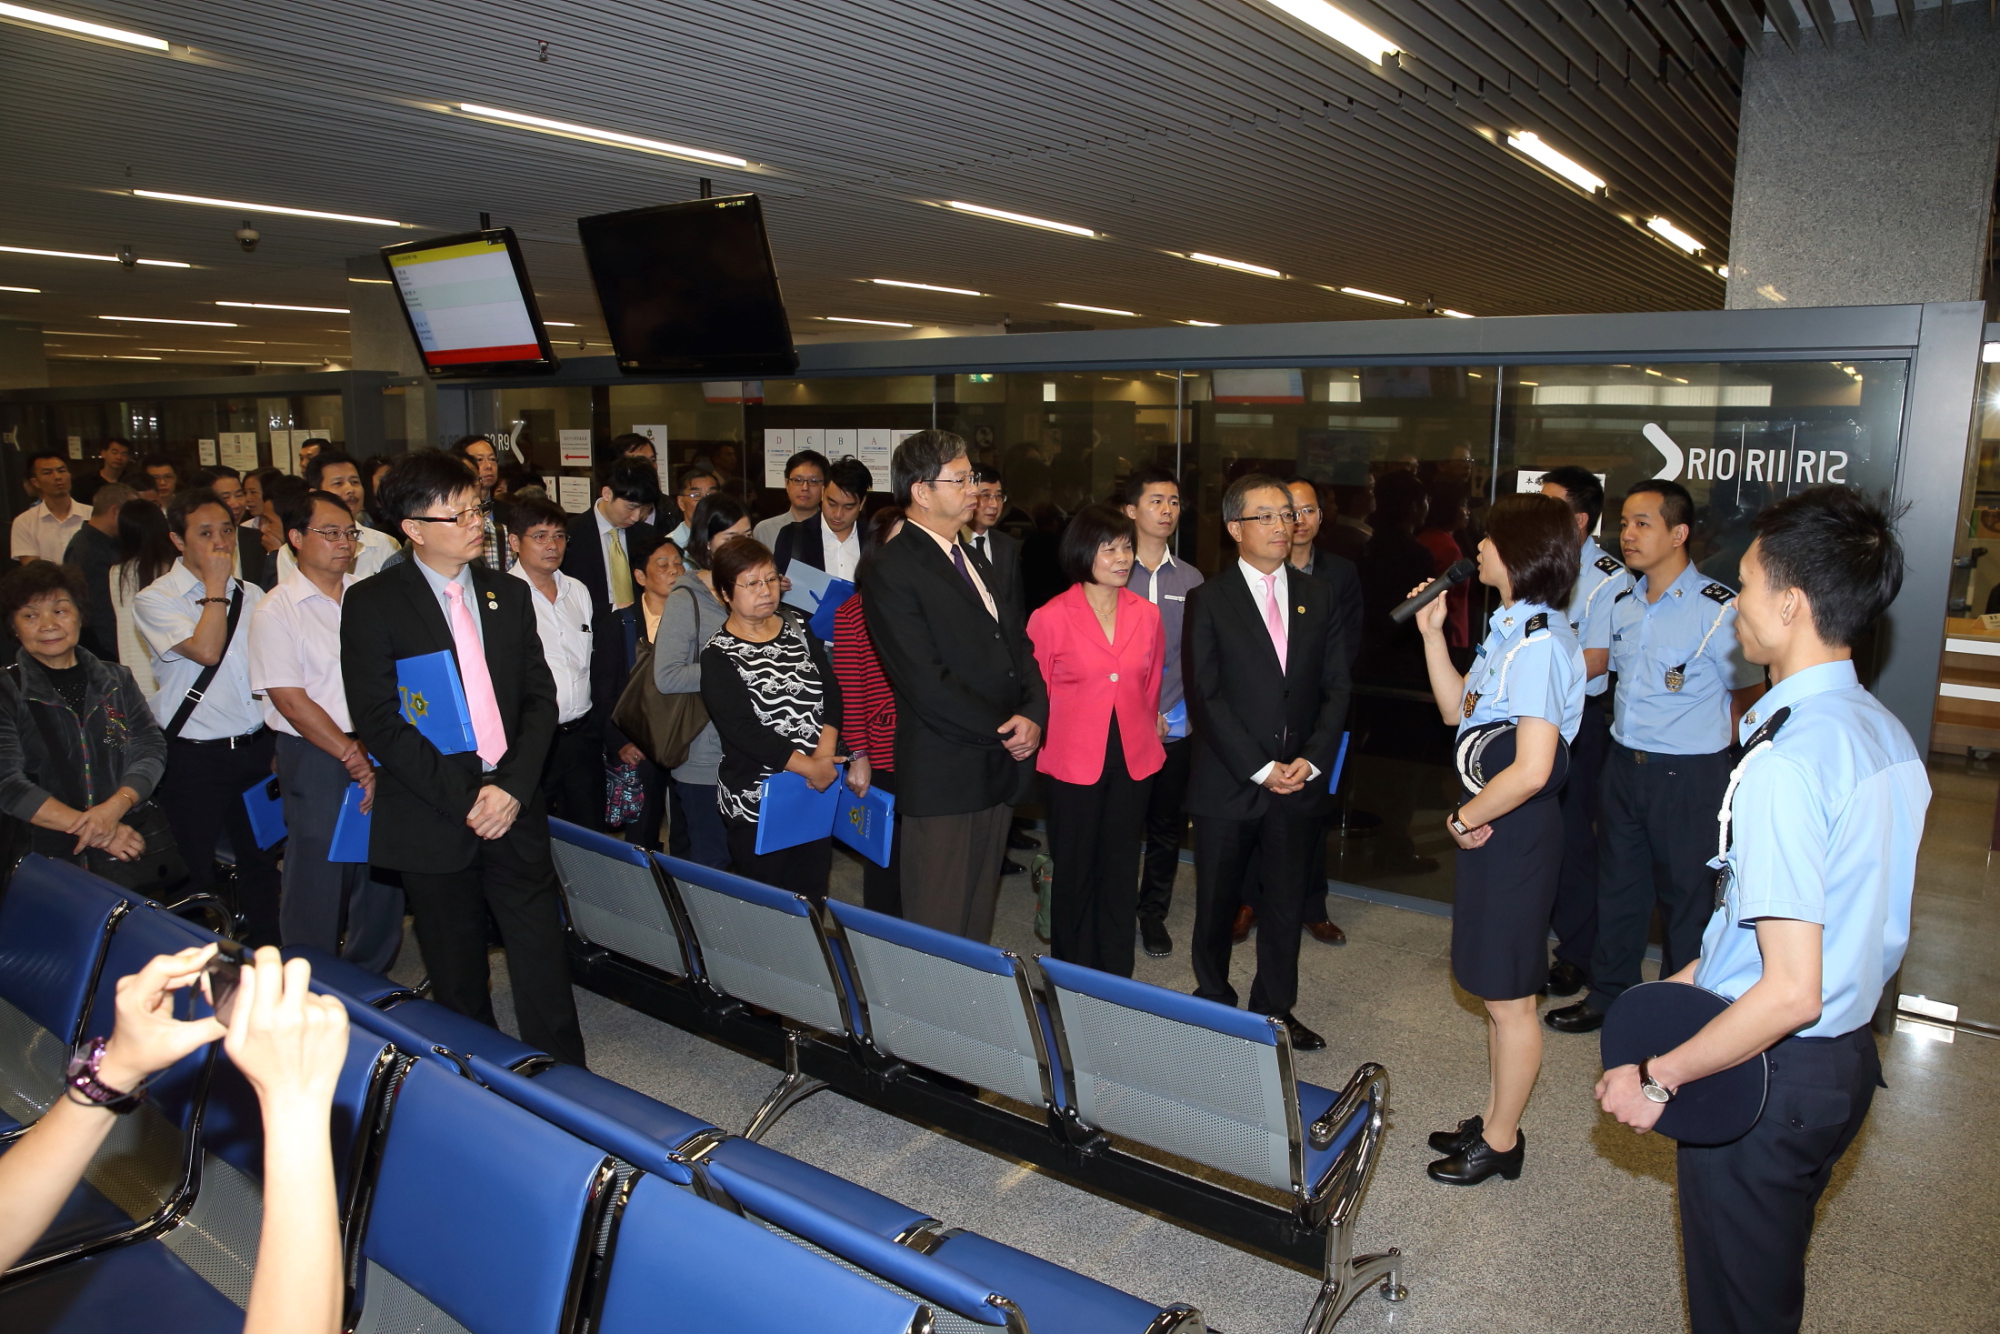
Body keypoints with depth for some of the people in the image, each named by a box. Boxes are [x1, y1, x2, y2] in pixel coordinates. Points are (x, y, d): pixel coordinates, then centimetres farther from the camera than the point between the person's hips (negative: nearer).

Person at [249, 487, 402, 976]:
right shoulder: (276, 610, -4)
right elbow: (290, 700, -9)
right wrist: (353, 757, -13)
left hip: (378, 752, 4)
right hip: (315, 758, -4)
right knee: (319, 877, 3)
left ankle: (370, 979, 28)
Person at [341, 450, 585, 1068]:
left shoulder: (509, 594, 9)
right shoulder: (371, 603, -3)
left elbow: (539, 697, 7)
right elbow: (378, 720, -9)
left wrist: (512, 787, -8)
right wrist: (463, 799, -14)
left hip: (513, 808, 3)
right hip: (434, 820, -2)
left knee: (544, 967, 2)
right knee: (458, 980, 11)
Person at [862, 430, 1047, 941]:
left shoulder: (974, 560, 16)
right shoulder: (892, 572, -12)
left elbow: (1017, 642, 16)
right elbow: (927, 684, -19)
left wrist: (1032, 713, -3)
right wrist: (1006, 731, -12)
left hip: (998, 767, 8)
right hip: (944, 777, -8)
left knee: (979, 918, 16)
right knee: (939, 926, 1)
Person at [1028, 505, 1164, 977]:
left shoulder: (1147, 615, 2)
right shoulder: (1050, 617, -9)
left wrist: (1147, 732, 15)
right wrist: (1049, 742, 4)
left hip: (1133, 761, 3)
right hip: (1074, 762, -3)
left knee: (1121, 872, 13)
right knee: (1074, 872, 10)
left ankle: (1118, 979, 25)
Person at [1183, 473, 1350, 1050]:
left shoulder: (1316, 597, 8)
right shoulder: (1209, 600, -4)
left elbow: (1336, 687, 6)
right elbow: (1205, 697, -10)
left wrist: (1311, 760, -7)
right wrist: (1259, 768, -14)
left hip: (1299, 782, 3)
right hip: (1228, 783, -3)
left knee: (1285, 902, 13)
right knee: (1217, 903, 10)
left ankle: (1276, 1008, 29)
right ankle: (1212, 1000, 30)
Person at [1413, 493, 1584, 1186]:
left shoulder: (1539, 643, -23)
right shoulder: (1510, 629, 7)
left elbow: (1532, 770, -29)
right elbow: (1457, 710, 15)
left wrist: (1465, 818, -14)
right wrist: (1433, 633, 6)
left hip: (1514, 829, -10)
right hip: (1492, 823, 10)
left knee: (1508, 996, 7)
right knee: (1496, 990, 21)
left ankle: (1501, 1142, 24)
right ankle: (1494, 1121, 36)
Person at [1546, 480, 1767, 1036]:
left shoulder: (1717, 608, -14)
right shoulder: (1624, 604, 8)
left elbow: (1749, 695, -5)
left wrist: (1706, 746, 0)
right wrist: (1630, 748, 14)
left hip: (1688, 777, -6)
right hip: (1622, 762, 7)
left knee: (1685, 895, 6)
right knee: (1617, 884, 16)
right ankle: (1609, 996, 31)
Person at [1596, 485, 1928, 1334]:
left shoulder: (1783, 762, -28)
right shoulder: (1887, 734, 1)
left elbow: (1790, 991, -28)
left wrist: (1657, 1079, -19)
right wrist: (1705, 968, 16)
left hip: (1761, 1074, -9)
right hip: (1847, 1057, 9)